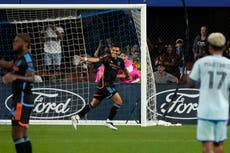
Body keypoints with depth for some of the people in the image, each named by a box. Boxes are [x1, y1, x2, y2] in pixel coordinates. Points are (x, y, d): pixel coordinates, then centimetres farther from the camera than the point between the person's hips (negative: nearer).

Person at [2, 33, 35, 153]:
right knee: (23, 135, 13)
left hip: (22, 101, -11)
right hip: (20, 99, 11)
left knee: (17, 134, -12)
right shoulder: (20, 59, 17)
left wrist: (15, 77, -43)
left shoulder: (26, 59, -14)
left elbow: (31, 78, -29)